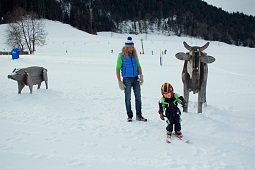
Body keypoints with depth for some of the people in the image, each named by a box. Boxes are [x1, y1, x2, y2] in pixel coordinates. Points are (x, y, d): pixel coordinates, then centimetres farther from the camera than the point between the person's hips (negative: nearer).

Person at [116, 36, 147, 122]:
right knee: (128, 99, 5)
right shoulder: (121, 56, -6)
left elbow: (138, 66, 15)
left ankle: (139, 115, 13)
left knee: (138, 97, 5)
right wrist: (119, 82, -10)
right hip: (127, 79, -4)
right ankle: (129, 116, 16)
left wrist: (141, 76, 0)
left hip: (136, 78, 4)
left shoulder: (134, 55, 8)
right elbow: (117, 69, -5)